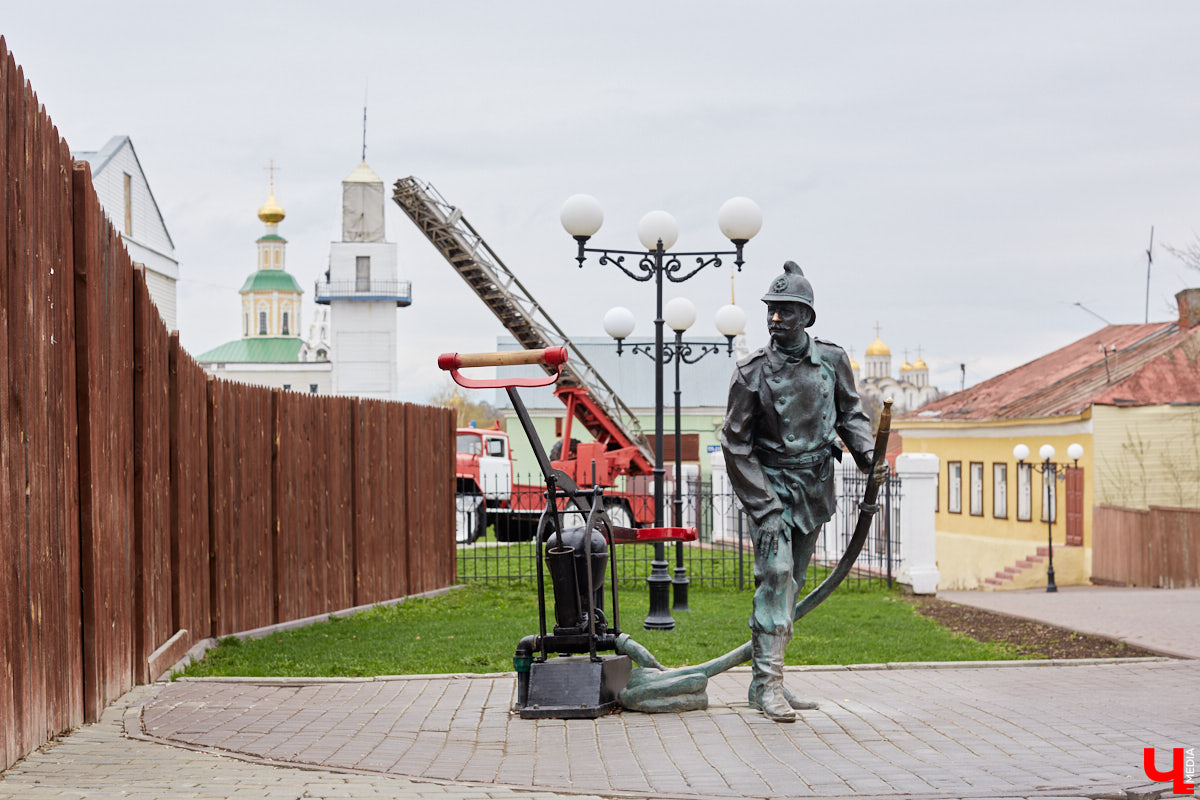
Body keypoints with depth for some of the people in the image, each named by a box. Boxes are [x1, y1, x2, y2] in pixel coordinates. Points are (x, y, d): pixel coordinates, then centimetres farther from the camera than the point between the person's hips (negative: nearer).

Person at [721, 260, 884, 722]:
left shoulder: (832, 361, 0)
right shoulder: (753, 371, -10)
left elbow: (849, 414, 14)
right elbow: (736, 445, -7)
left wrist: (869, 456, -6)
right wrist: (763, 507, -13)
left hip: (816, 488, 4)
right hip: (771, 485, -4)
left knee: (791, 583, 9)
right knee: (775, 576, -16)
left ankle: (765, 681, 17)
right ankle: (768, 683, -16)